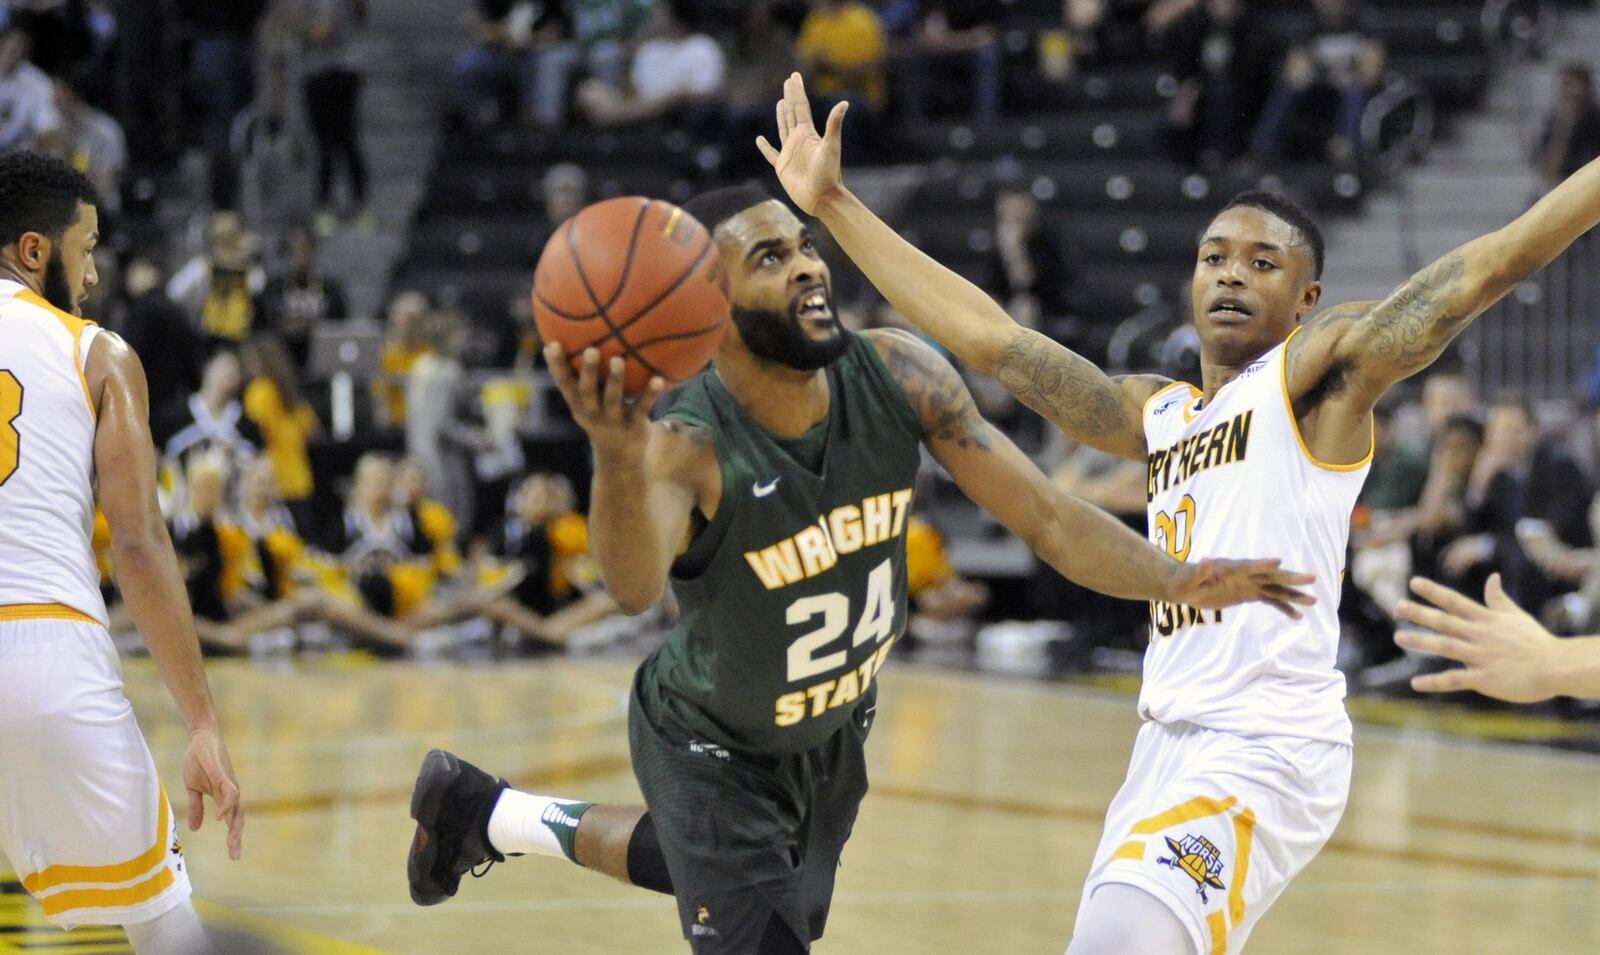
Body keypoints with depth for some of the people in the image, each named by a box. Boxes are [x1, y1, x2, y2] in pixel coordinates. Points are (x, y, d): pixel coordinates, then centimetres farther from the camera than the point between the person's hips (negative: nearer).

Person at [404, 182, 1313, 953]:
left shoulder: (901, 377, -23)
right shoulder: (689, 446, -38)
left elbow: (1047, 516, -19)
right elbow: (635, 587, -59)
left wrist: (1173, 579, -37)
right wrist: (620, 461, -80)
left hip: (836, 731, 6)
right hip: (715, 749, -6)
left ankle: (487, 812, 55)